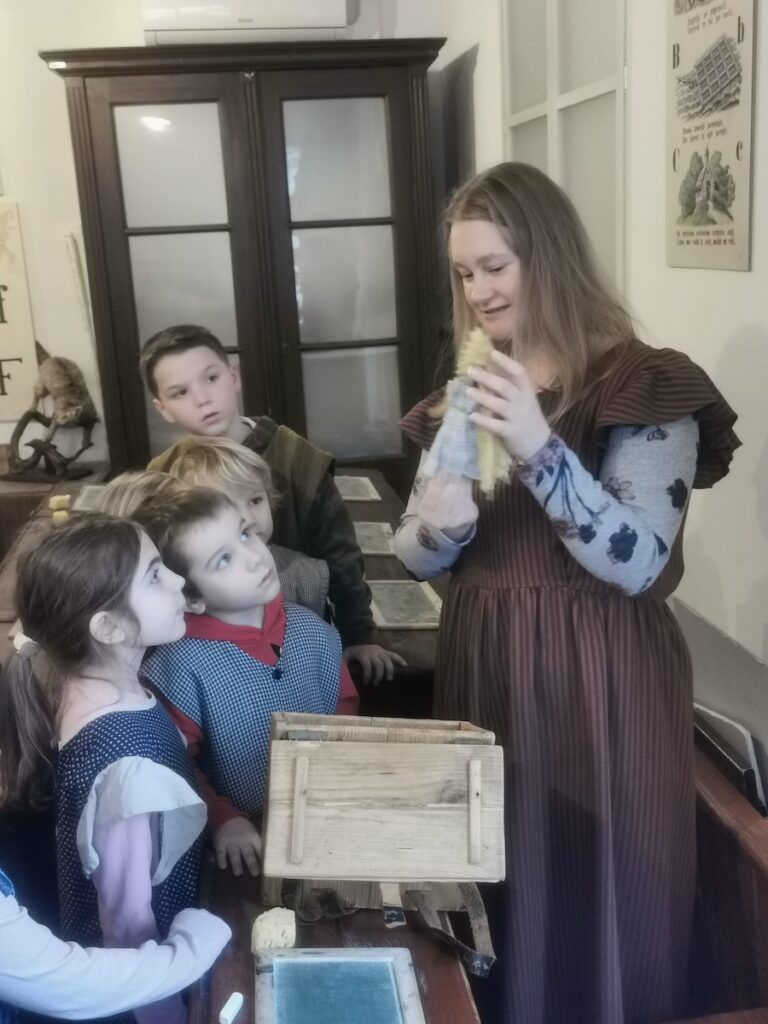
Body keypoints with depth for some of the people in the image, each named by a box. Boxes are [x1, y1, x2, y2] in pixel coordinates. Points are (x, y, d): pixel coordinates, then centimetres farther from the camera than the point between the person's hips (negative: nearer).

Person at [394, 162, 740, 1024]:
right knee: (492, 884, 17)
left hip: (597, 680, -5)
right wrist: (439, 527, -16)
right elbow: (413, 555, 7)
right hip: (482, 666, 6)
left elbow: (638, 564, -20)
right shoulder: (467, 393, 8)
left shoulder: (645, 388, -11)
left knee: (596, 902, 7)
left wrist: (539, 449, -31)